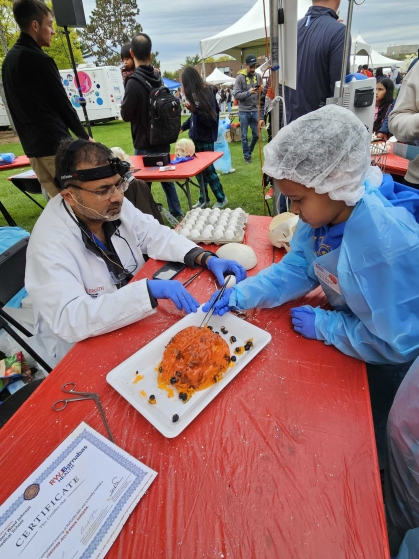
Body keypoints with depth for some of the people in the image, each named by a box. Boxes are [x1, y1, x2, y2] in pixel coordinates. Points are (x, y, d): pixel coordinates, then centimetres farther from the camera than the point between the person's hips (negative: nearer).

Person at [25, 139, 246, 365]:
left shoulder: (114, 207, -10)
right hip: (83, 347, -5)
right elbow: (69, 320, -35)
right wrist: (149, 289, -43)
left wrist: (208, 259, -17)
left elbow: (156, 236, -2)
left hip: (135, 317, 6)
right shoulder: (49, 241, -28)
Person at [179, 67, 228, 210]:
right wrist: (182, 127, 18)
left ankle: (221, 198, 13)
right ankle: (203, 198, 20)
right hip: (196, 137, 8)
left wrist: (194, 110, -24)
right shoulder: (196, 94, 7)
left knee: (208, 168, -1)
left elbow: (211, 120, -17)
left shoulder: (207, 94, -14)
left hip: (205, 138, -8)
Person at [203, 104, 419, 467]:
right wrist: (242, 294, -20)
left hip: (385, 367, -5)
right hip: (351, 322, 6)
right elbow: (297, 268, -9)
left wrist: (322, 325, -25)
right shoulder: (326, 210, -19)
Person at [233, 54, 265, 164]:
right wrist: (248, 93, -22)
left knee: (256, 134, 8)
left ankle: (249, 151, 31)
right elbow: (236, 95, -12)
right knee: (244, 136, 4)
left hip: (255, 111, 4)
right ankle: (247, 156, 18)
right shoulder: (240, 77, -5)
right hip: (244, 111, -4)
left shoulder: (258, 76, 7)